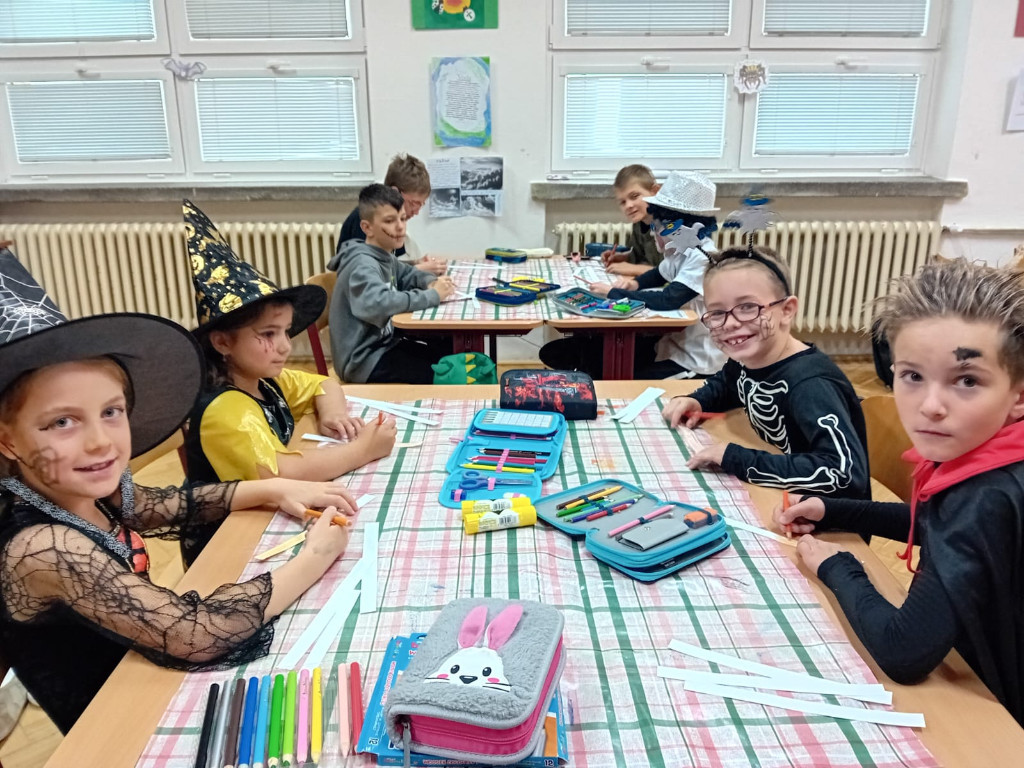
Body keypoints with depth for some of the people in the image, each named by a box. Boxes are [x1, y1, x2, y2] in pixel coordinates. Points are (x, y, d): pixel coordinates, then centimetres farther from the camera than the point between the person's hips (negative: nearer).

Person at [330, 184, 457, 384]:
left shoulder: (385, 256, 5)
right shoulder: (363, 265, -22)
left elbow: (407, 274, 25)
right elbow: (378, 303, -41)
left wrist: (431, 282, 2)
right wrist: (432, 296, -30)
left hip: (384, 344, 10)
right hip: (365, 361, -10)